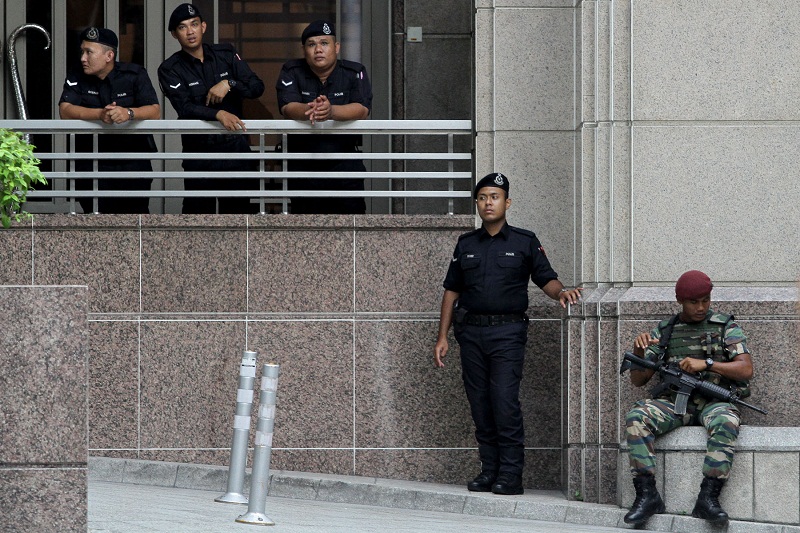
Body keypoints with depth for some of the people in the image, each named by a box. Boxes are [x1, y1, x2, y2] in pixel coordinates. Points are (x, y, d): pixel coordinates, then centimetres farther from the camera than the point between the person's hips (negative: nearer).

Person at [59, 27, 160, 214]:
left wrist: (128, 113, -31)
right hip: (92, 167, 1)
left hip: (134, 164, -1)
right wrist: (99, 114, -26)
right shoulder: (76, 78, 5)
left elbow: (155, 111, -10)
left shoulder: (135, 74, 1)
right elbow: (65, 110, -10)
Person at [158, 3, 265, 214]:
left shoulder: (226, 54, 6)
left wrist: (229, 84, -17)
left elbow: (257, 86, 1)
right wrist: (218, 114, -34)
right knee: (198, 209, 2)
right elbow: (185, 108, -17)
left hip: (236, 146, 2)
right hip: (199, 151, -2)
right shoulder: (170, 69, -2)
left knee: (243, 208, 2)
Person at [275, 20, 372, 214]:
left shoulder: (354, 72, 0)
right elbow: (287, 107, -13)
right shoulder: (292, 72, 3)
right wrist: (308, 111, -37)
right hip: (303, 166, 1)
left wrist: (331, 111, -36)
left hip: (345, 164, -1)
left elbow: (362, 109, -16)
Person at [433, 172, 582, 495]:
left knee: (505, 402, -12)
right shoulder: (466, 244, 15)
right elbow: (452, 291, 16)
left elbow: (546, 279, 5)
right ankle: (489, 471, 10)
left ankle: (511, 475, -10)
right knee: (480, 405, 4)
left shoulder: (524, 242, 7)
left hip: (507, 331, -4)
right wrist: (442, 336, 11)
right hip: (471, 331, 4)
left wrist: (561, 292, -18)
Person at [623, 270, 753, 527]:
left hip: (714, 399, -2)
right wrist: (638, 351, -9)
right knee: (636, 417, -28)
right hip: (674, 400, 2)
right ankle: (646, 494, -31)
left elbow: (746, 370, -4)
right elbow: (638, 380, 12)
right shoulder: (663, 331, 14)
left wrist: (706, 364, -16)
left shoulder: (725, 327, 7)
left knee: (725, 423, -38)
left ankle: (707, 498, -40)